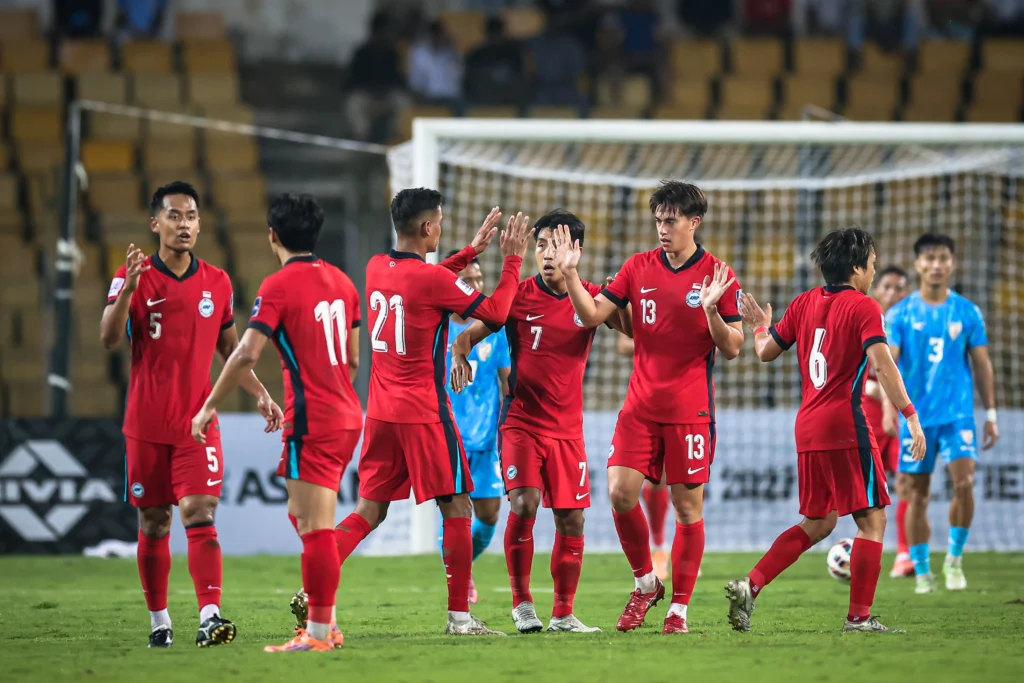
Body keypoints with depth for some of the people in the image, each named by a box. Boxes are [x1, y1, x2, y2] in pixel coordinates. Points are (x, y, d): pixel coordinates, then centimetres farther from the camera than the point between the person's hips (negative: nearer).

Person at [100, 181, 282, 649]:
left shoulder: (217, 282, 7)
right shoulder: (134, 275, -1)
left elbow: (229, 350, 18)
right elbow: (109, 338, -13)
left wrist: (260, 394, 9)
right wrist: (128, 289, -28)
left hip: (197, 424, 1)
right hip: (146, 424, -1)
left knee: (200, 514, -13)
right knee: (153, 524, 6)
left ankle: (210, 617, -21)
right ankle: (159, 621, 16)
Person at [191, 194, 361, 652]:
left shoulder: (278, 287, -11)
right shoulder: (340, 281, 11)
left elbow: (247, 354, -18)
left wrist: (209, 407, -10)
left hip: (312, 423, -8)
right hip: (347, 416, 8)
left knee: (315, 527, -6)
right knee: (302, 516, 18)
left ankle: (319, 634, -6)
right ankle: (324, 621, 16)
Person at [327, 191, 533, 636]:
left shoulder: (377, 268, 6)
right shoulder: (432, 279, -15)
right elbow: (496, 313, -6)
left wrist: (472, 250, 29)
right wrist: (512, 260, 5)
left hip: (380, 413, 7)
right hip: (424, 413, -7)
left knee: (369, 511, 10)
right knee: (456, 508, 2)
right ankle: (459, 615, 2)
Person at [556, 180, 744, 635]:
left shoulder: (717, 275, -3)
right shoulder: (639, 266, 7)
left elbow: (732, 348, -3)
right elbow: (592, 315, 4)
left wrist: (711, 310, -21)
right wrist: (570, 275, -10)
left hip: (690, 409, -3)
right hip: (640, 405, 3)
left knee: (687, 506, 0)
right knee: (620, 491, -9)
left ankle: (678, 608, 9)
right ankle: (645, 584, 12)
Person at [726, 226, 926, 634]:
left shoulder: (804, 304, 12)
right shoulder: (863, 308, -7)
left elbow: (766, 352, 18)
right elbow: (882, 365, -18)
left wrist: (759, 326, 39)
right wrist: (910, 417, -20)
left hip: (808, 428, 7)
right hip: (846, 425, -7)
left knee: (818, 523, 16)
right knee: (872, 518, 0)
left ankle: (750, 586, 4)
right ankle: (859, 616, -5)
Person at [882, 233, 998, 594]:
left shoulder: (967, 312, 4)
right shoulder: (900, 314, 1)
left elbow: (981, 364, 9)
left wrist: (990, 415, 6)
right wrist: (889, 407, -23)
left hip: (958, 413, 0)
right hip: (916, 416, 0)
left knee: (964, 482, -17)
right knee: (917, 496, 3)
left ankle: (954, 558, 1)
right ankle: (921, 571, 14)